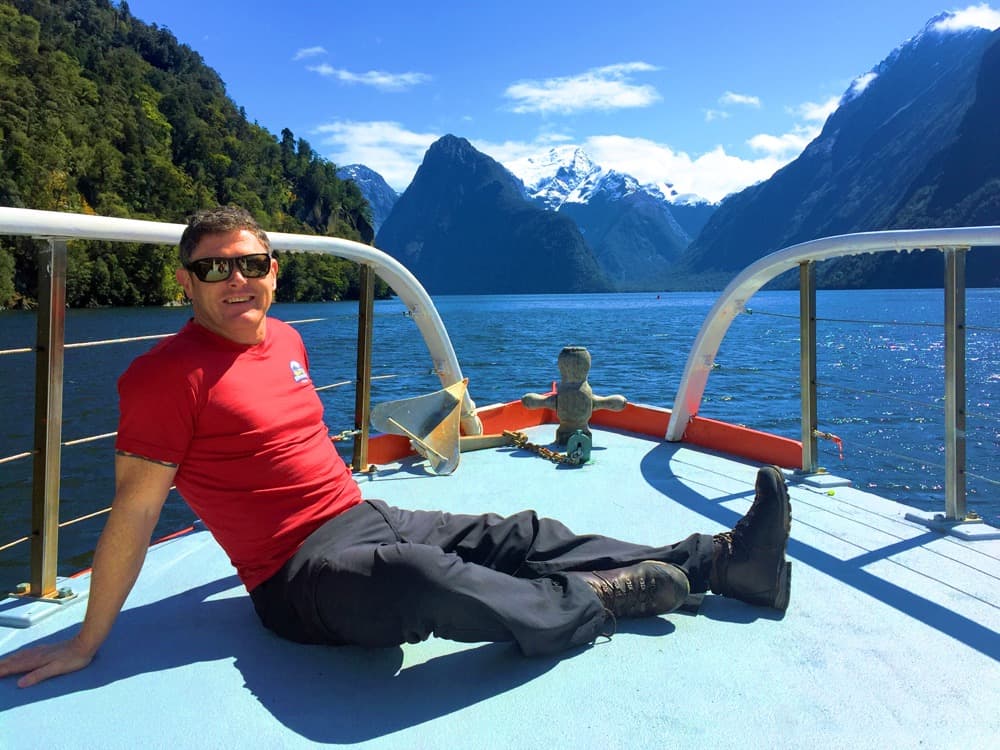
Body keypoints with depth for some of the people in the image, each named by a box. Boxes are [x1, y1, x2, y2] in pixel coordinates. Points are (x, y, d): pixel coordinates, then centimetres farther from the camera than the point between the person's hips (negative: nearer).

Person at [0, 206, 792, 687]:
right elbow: (135, 508, -13)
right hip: (300, 574, -8)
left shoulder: (286, 340, 10)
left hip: (367, 517, 8)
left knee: (527, 536, 0)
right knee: (421, 576, -38)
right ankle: (604, 598, -17)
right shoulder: (167, 374, -13)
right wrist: (86, 643, -9)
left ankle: (721, 559, 2)